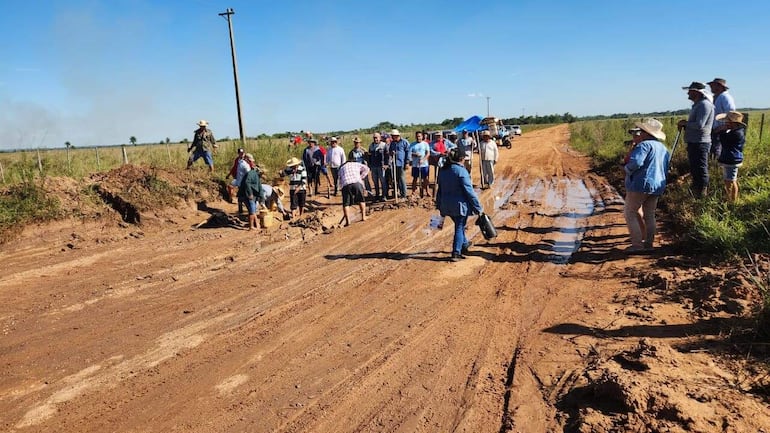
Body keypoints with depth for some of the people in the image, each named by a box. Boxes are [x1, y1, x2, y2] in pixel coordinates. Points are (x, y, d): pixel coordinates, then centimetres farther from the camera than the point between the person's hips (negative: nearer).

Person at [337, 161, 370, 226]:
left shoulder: (341, 168, 32)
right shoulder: (356, 164, 30)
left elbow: (340, 181, 28)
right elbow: (366, 169, 25)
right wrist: (361, 177, 24)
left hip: (346, 185, 0)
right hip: (357, 183, 0)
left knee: (346, 204, 6)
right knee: (361, 200, 20)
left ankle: (348, 221, -5)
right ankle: (363, 217, 18)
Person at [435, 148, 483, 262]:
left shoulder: (442, 171, 4)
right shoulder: (461, 171, -17)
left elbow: (440, 190, 12)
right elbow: (469, 191, -17)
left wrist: (439, 205, 22)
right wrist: (478, 207, -11)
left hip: (447, 205, 7)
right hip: (460, 205, -7)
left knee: (459, 226, 26)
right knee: (460, 228, 5)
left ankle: (464, 245, 44)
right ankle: (456, 253, 3)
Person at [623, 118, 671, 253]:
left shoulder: (644, 145, -13)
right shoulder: (664, 148, 17)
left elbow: (636, 162, -27)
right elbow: (666, 168, 23)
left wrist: (626, 169, -7)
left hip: (641, 184, -9)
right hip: (658, 186, 9)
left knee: (630, 213, -2)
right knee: (649, 215, 15)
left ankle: (637, 244, -8)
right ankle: (648, 243, 17)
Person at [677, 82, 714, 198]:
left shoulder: (705, 104, -15)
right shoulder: (698, 105, 17)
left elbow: (699, 125, -24)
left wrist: (685, 123, -9)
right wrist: (685, 124, 7)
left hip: (700, 143, -11)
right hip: (694, 143, 11)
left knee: (700, 171, -6)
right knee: (694, 170, 20)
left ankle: (702, 196, 0)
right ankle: (695, 194, 32)